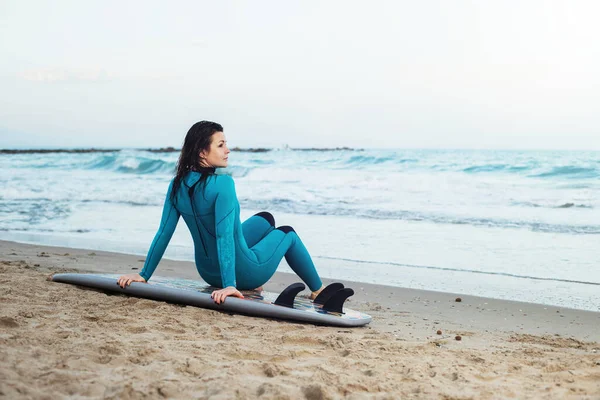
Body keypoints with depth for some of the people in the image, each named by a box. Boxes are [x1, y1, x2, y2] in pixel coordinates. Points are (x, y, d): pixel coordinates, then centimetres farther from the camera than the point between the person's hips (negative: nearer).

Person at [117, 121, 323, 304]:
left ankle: (253, 286, 39)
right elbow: (224, 236, -34)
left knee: (266, 219, 29)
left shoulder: (178, 184, -7)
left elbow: (164, 233, -6)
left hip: (208, 273, 7)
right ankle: (318, 290, 41)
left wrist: (143, 275, 0)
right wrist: (229, 285, -35)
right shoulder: (223, 183, -28)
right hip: (242, 273, -7)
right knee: (287, 234, 24)